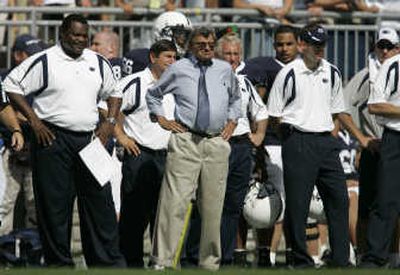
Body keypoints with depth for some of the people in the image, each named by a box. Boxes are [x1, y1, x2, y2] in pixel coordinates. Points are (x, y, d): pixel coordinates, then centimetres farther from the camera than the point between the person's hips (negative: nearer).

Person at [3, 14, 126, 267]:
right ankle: (59, 263, 4)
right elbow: (11, 86, -3)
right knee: (55, 204, -2)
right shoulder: (44, 62, -4)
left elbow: (113, 93, 25)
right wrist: (34, 121, -9)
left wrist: (110, 122, 8)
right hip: (53, 140, -4)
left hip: (89, 140, 4)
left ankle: (109, 261, 6)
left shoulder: (99, 63, 12)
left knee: (100, 200, 2)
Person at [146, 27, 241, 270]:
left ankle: (210, 262, 15)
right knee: (174, 202, -12)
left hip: (217, 143, 3)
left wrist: (232, 122, 20)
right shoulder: (178, 70, 6)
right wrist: (162, 119, 9)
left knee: (213, 206, 6)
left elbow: (235, 98, 33)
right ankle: (163, 260, -13)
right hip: (185, 142, -3)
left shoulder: (225, 70, 14)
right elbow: (153, 94, 20)